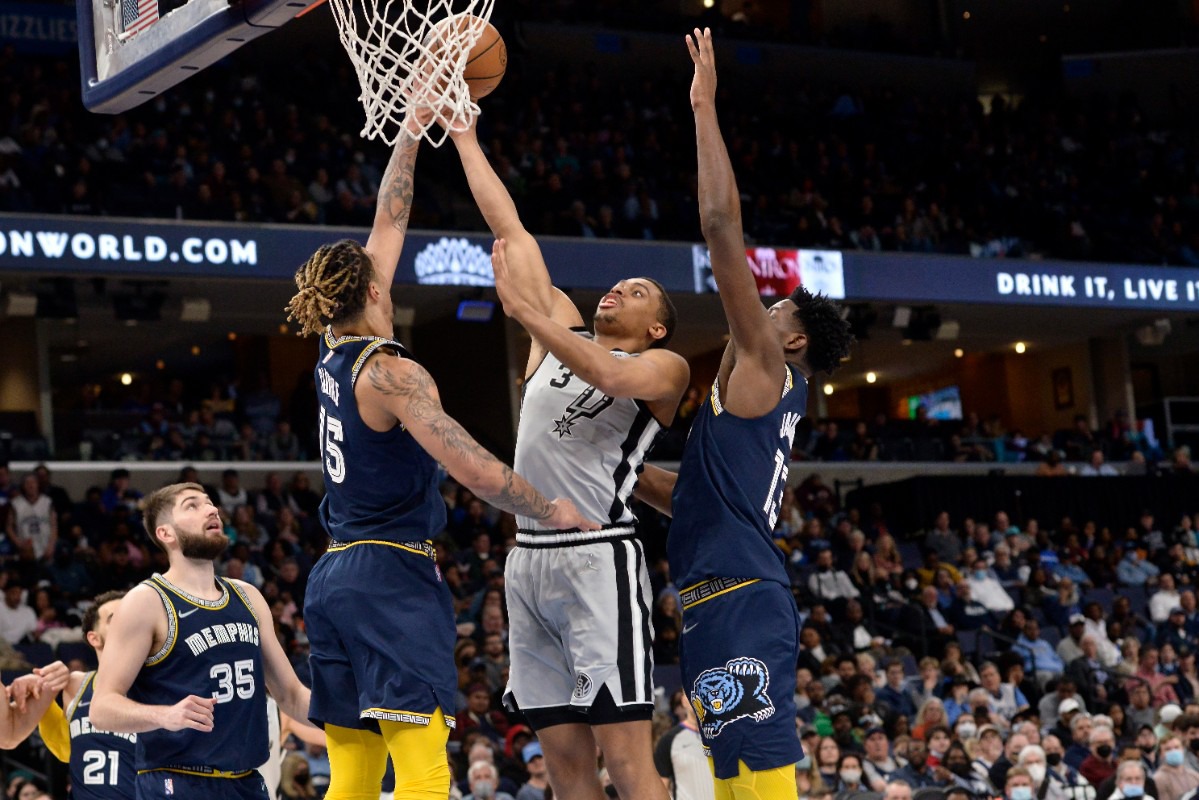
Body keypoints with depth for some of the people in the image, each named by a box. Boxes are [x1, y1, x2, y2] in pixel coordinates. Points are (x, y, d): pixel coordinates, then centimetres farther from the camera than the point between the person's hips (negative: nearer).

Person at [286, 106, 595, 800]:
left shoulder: (336, 355, 12)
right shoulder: (390, 371, -11)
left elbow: (390, 224, 20)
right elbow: (470, 465, -18)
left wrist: (415, 129, 25)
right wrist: (549, 511, -4)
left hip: (335, 576, 9)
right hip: (392, 573, -9)